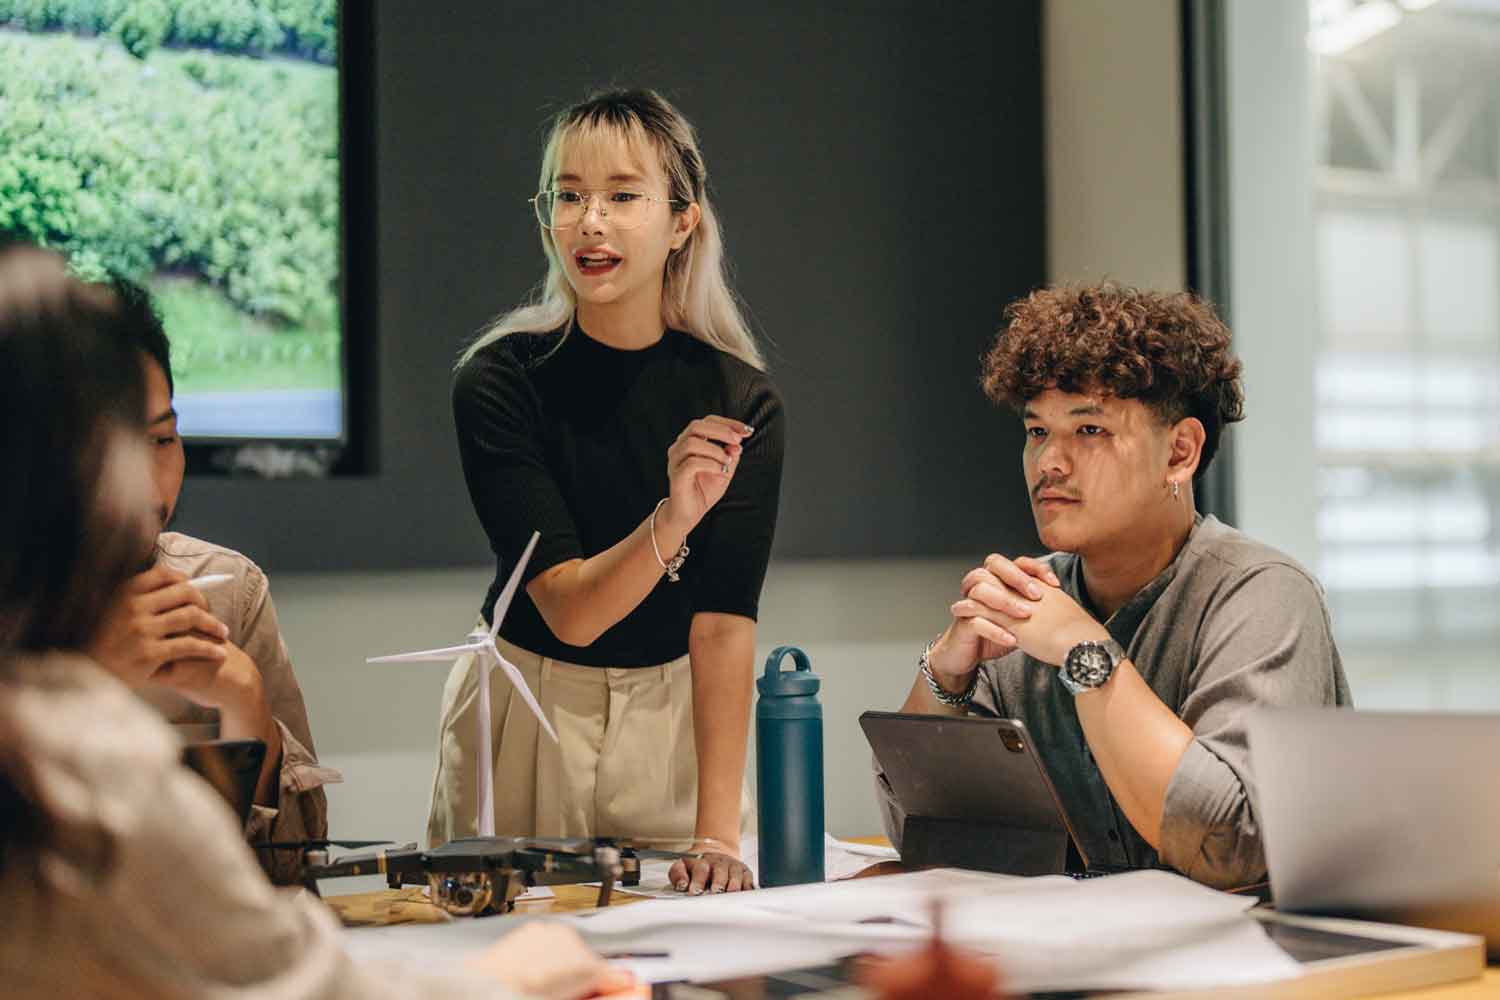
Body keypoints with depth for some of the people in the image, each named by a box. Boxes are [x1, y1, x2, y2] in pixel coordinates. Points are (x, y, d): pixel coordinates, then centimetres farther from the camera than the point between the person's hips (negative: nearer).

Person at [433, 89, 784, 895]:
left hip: (672, 716, 1)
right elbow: (568, 608, -21)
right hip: (525, 710, -1)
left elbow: (724, 624, -18)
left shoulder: (739, 402, -12)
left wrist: (716, 835, -25)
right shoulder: (499, 381, -14)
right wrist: (673, 518, -40)